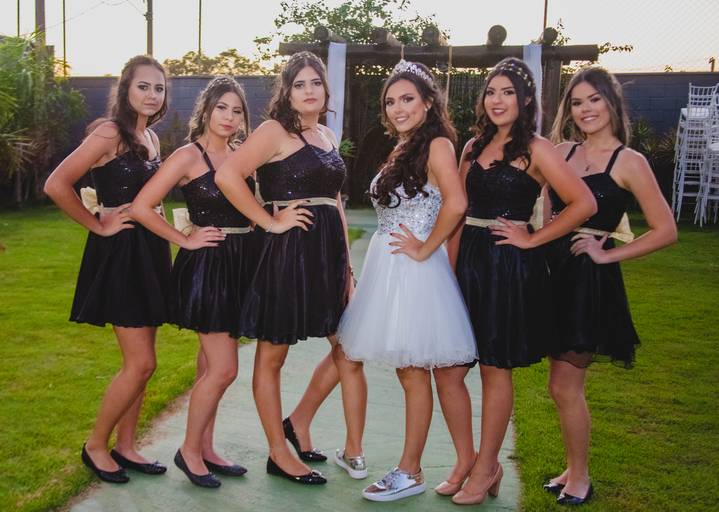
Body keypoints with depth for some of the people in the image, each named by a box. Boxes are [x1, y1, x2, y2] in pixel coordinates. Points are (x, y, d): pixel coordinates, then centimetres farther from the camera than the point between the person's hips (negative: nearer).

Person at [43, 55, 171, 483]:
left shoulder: (151, 138, 13)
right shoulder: (111, 132, -12)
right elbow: (56, 185, -19)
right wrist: (99, 226, -12)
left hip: (150, 250, 8)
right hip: (120, 252, -8)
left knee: (141, 362, 12)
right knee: (141, 364, -6)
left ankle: (125, 446, 25)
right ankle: (96, 445, 15)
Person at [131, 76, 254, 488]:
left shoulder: (240, 155, 11)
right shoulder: (189, 156, -7)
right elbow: (141, 207, -12)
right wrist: (185, 239, -10)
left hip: (240, 265, 6)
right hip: (206, 266, -6)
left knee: (212, 365, 14)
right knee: (224, 368, -6)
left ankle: (206, 449, 26)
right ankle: (190, 450, 14)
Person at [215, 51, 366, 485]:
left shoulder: (328, 135, 16)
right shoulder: (276, 130, -6)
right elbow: (228, 175, -19)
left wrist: (347, 265, 15)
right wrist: (270, 222, -14)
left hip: (330, 254, 7)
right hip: (287, 253, -7)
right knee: (271, 356, 7)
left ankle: (354, 447, 25)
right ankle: (280, 456, 20)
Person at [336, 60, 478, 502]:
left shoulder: (437, 145, -10)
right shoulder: (402, 150, 16)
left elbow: (456, 204, -26)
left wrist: (424, 249, -17)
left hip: (413, 270, -8)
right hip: (385, 267, 8)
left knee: (414, 373, 1)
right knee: (408, 371, 13)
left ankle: (411, 473, 14)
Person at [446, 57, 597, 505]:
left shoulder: (536, 149, -6)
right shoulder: (474, 147, 12)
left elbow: (584, 204, -14)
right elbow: (459, 211, 13)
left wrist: (532, 239, -11)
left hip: (510, 265, -6)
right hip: (470, 259, 7)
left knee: (496, 368, 3)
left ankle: (483, 473, 17)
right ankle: (485, 464, 24)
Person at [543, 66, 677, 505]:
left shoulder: (629, 162, -6)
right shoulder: (562, 152, 8)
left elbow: (666, 230, -8)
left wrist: (607, 254, -10)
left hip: (590, 277, -5)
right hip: (554, 269, 5)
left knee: (565, 383, -1)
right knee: (565, 382, 14)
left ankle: (580, 479, 20)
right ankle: (574, 470, 31)